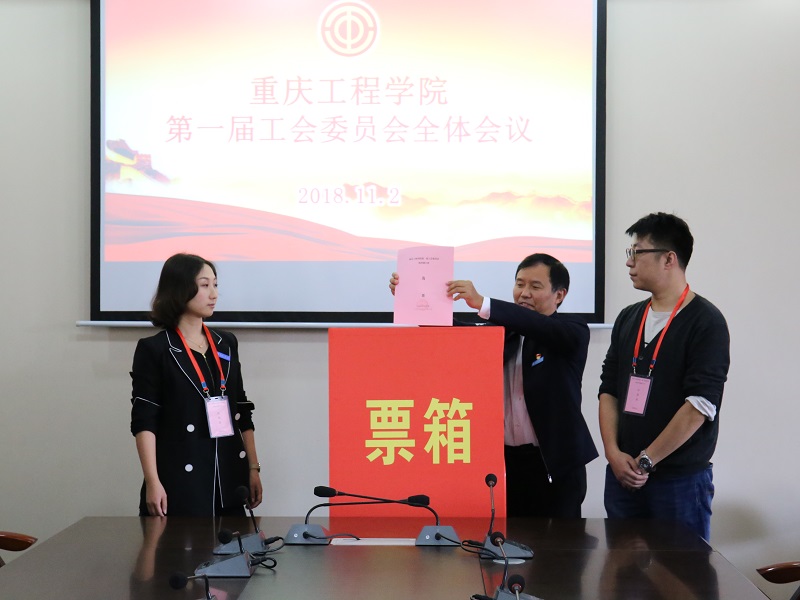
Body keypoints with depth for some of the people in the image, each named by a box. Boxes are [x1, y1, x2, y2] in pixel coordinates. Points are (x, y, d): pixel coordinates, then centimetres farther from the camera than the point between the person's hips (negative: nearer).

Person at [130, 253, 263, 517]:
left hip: (229, 479, 5)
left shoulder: (226, 343, 12)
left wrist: (253, 468, 11)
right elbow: (144, 422, -7)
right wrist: (152, 482, -14)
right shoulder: (154, 349, -4)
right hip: (180, 480, -5)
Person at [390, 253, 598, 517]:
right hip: (503, 461, 4)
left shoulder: (573, 331, -2)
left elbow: (545, 330, -23)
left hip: (554, 466, -3)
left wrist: (482, 303, -33)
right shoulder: (502, 329, 12)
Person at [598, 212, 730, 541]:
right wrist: (614, 453, -3)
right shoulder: (628, 319, 12)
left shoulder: (706, 322, -8)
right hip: (623, 475, 6)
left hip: (680, 479, -5)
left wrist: (646, 461, -13)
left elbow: (700, 404, -15)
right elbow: (608, 390, 12)